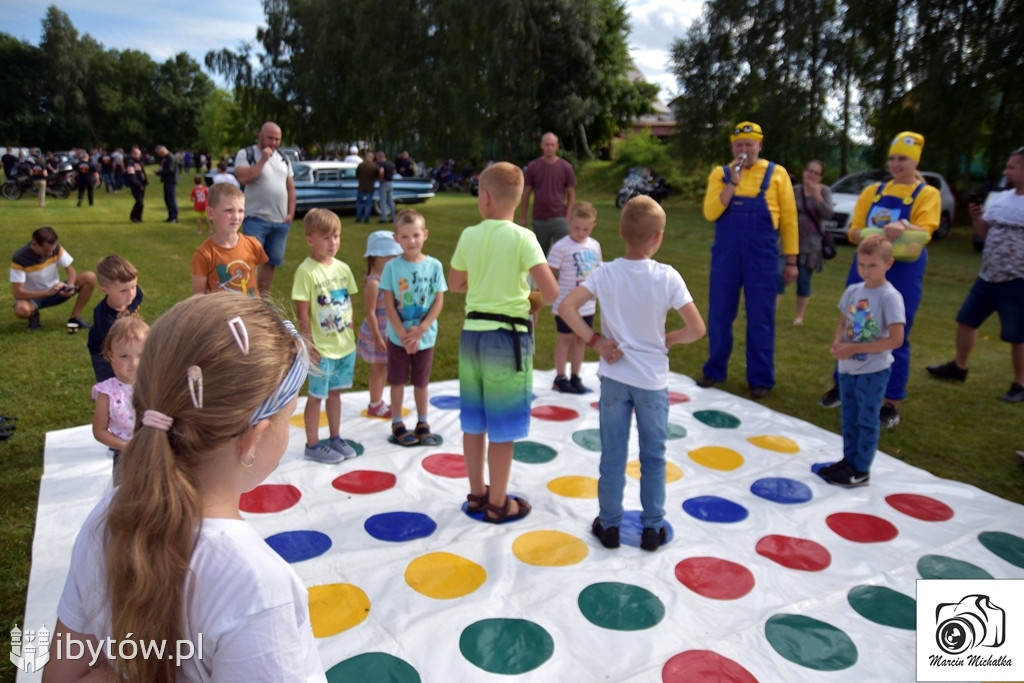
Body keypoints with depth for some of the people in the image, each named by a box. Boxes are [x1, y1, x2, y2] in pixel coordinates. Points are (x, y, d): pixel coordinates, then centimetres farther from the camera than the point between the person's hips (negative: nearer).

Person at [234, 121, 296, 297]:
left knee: (271, 263, 9)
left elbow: (291, 187, 16)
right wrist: (263, 160, -15)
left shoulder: (283, 158, 15)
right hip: (256, 219, -5)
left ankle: (262, 298, 21)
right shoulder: (246, 154, -1)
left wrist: (291, 213, 6)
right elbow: (243, 178, -17)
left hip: (280, 222, 5)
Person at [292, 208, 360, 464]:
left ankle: (335, 438, 34)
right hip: (322, 348, -6)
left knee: (335, 392, 19)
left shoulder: (343, 268, 3)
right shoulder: (306, 271, -16)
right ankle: (312, 445, 22)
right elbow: (302, 313, -15)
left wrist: (351, 335, 9)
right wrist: (309, 345, -15)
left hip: (345, 345, 6)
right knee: (316, 396, 8)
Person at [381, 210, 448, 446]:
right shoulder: (392, 267, -8)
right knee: (398, 381, 11)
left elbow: (439, 301, -5)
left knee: (421, 382, 13)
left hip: (425, 336, 1)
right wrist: (403, 334, -13)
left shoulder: (434, 266, -5)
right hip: (398, 336, -1)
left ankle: (422, 424, 27)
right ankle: (397, 423, 26)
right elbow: (389, 304, -8)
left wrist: (420, 330, -13)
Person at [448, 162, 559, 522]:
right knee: (503, 428, 7)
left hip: (472, 333, 5)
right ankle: (498, 503, 20)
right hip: (508, 336, -5)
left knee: (473, 421, 16)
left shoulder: (469, 236, 0)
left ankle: (476, 494, 30)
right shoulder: (522, 238, -13)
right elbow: (552, 292, -20)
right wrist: (534, 300, 0)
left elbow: (455, 283, 15)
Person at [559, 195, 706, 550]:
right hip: (653, 380, -1)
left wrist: (596, 341, -10)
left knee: (613, 455, 13)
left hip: (614, 377, 1)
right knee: (653, 457, 15)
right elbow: (697, 328, -15)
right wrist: (668, 339, 3)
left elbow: (566, 307, -18)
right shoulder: (668, 277, -14)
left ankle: (609, 525, 25)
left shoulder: (606, 273, -10)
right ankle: (652, 528, 25)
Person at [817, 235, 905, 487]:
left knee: (867, 420, 7)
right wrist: (837, 343, -9)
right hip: (847, 368, 6)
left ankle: (861, 470, 19)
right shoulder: (853, 291, 1)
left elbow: (895, 339, -20)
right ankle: (848, 460, 32)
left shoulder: (890, 297, -17)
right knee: (849, 418, 17)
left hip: (874, 371, -6)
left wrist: (854, 348, -22)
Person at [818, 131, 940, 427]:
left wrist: (904, 229, -37)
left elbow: (924, 233, -15)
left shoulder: (927, 194, 1)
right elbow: (854, 230, 6)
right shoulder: (873, 191, 11)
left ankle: (892, 403, 9)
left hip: (903, 271, -3)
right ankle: (841, 386, 24)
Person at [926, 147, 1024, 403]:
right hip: (988, 277, 7)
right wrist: (976, 217, -2)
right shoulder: (1001, 198, 7)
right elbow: (984, 231, 15)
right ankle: (959, 367, 31)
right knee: (966, 320, 14)